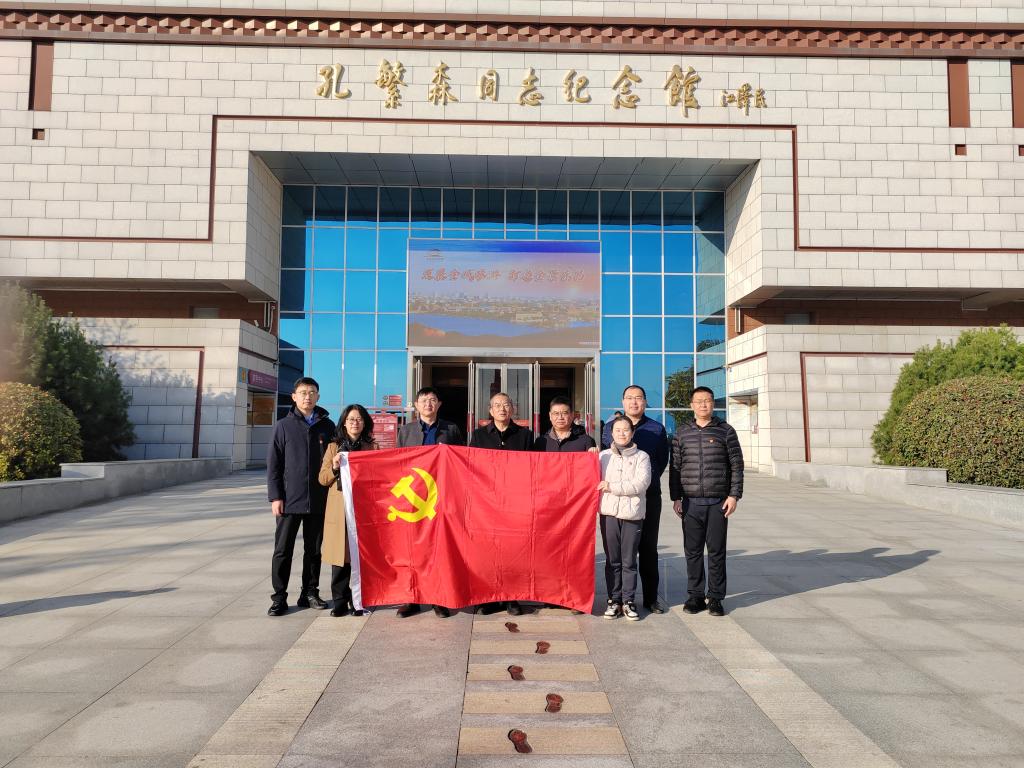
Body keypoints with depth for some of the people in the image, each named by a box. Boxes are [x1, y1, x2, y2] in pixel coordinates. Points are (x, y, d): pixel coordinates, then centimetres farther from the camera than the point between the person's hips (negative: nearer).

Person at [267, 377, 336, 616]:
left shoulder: (327, 426, 6)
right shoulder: (284, 426, 2)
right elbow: (273, 464, 0)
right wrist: (275, 497, -6)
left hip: (318, 500, 2)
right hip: (289, 500, -2)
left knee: (314, 550, 11)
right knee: (283, 550, 3)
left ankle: (310, 593, 23)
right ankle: (279, 597, 12)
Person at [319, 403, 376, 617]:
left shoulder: (371, 447, 11)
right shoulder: (334, 447, 12)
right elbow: (322, 479, 9)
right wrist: (334, 468, -9)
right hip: (338, 510, 0)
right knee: (340, 555, -1)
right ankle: (340, 602, 8)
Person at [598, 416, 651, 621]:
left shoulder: (641, 457, 4)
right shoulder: (603, 456, 10)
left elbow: (641, 483, -9)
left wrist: (612, 487, -10)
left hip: (633, 513, -1)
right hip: (609, 512, 1)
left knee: (629, 561, 3)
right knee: (612, 560, 7)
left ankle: (628, 601, 13)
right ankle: (614, 600, 15)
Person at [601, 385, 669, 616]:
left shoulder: (657, 429, 7)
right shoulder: (610, 427, 7)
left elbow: (663, 459, 13)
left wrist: (650, 479, 7)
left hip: (649, 496, 0)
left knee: (649, 548, 6)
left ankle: (651, 597, 15)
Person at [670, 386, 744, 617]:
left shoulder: (725, 431, 4)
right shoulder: (682, 433, 8)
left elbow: (736, 466, 3)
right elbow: (675, 467, 9)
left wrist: (734, 495, -4)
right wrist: (675, 498, 4)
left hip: (718, 502, -1)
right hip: (691, 502, 1)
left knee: (716, 551, 3)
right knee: (692, 551, 5)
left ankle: (715, 598, 13)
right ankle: (695, 596, 15)